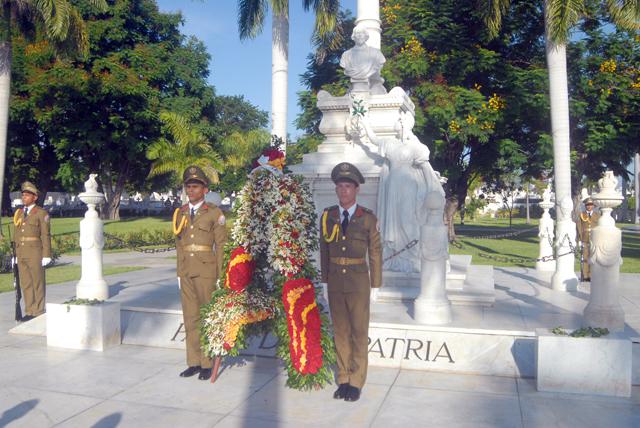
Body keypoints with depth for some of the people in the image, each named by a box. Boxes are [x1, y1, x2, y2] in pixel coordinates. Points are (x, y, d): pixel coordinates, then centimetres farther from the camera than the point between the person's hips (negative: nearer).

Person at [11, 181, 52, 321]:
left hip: (35, 254, -6)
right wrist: (14, 254, 11)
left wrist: (46, 256, -12)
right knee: (25, 284, 8)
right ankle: (30, 311, 15)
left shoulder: (41, 213, -4)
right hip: (21, 254, 6)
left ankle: (39, 312, 7)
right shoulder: (18, 213, 13)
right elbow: (16, 235, 15)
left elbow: (46, 235, -8)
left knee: (38, 283, 0)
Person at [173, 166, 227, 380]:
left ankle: (207, 363, 11)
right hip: (186, 271, 5)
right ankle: (194, 362, 19)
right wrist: (179, 272, 12)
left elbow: (221, 245, -4)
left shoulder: (214, 213, -3)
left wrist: (220, 276, -8)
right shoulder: (180, 213, 11)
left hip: (206, 270, -5)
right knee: (190, 318, 9)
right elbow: (179, 244, 15)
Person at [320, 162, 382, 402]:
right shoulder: (327, 216, 2)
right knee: (340, 331, 11)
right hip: (335, 281, 3)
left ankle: (356, 381, 18)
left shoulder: (368, 218, -5)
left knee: (359, 331, 5)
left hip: (358, 281, -2)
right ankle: (343, 378, 23)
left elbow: (375, 252, 0)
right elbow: (324, 248, 8)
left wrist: (376, 282, 2)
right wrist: (325, 278, 9)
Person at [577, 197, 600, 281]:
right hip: (584, 241, -1)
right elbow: (579, 228, 2)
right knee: (584, 258, -1)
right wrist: (580, 240, -5)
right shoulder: (581, 215, 5)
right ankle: (585, 276, 4)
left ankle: (591, 276, 5)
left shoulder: (597, 216, 8)